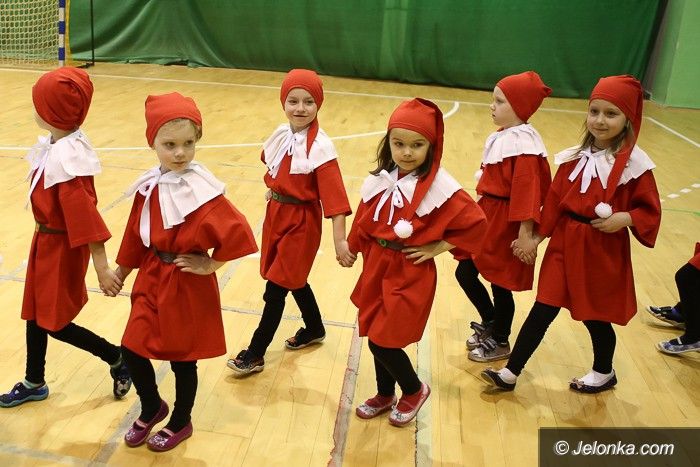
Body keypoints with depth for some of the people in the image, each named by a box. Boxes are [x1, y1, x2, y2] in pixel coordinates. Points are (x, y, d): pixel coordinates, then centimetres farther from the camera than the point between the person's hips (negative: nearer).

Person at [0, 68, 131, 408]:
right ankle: (34, 383, 38)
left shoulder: (67, 156, -28)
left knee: (54, 322, 2)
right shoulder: (53, 145, -1)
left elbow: (85, 213, -29)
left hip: (63, 248, -9)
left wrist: (102, 268, -28)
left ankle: (117, 359, 20)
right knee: (35, 312, 19)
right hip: (46, 241, 9)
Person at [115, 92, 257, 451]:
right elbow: (136, 234, 10)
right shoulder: (149, 185, -2)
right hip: (151, 281, 6)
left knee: (183, 360, 11)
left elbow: (238, 234, -28)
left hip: (188, 288, -5)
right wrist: (121, 271, 18)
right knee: (132, 351, 9)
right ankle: (152, 408, 38)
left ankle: (180, 423, 36)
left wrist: (209, 266, -17)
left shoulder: (202, 191, -21)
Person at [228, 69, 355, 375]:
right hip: (276, 213, 7)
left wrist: (340, 241, -30)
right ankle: (314, 329, 43)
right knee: (293, 279, 21)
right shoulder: (282, 134, -1)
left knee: (276, 288, 0)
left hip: (302, 222, -7)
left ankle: (255, 354, 15)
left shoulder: (320, 147, -21)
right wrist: (272, 190, 8)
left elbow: (334, 196, -26)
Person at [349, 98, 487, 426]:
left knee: (383, 341, -2)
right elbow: (364, 222, 11)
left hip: (411, 274, -6)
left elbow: (475, 224, -18)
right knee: (377, 337, 16)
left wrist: (435, 249, -14)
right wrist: (364, 257, 11)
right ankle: (385, 395, 40)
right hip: (377, 268, 6)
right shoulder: (380, 180, 0)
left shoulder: (440, 187, -18)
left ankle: (414, 390, 26)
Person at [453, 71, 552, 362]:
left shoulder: (523, 144, -20)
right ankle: (490, 323, 35)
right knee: (464, 273, 13)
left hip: (506, 223, -8)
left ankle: (500, 342, 29)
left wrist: (526, 232, -25)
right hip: (487, 215, 9)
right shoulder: (501, 137, 7)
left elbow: (528, 191, -23)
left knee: (500, 283, 7)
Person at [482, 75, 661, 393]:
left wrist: (625, 218, -24)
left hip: (604, 250, -3)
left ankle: (604, 372, 40)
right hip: (565, 243, 4)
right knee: (543, 309, 7)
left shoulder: (634, 163, -10)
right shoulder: (575, 157, 1)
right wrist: (537, 237, 4)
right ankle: (510, 373, 15)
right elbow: (554, 201, 5)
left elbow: (650, 210, -5)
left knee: (596, 315, 13)